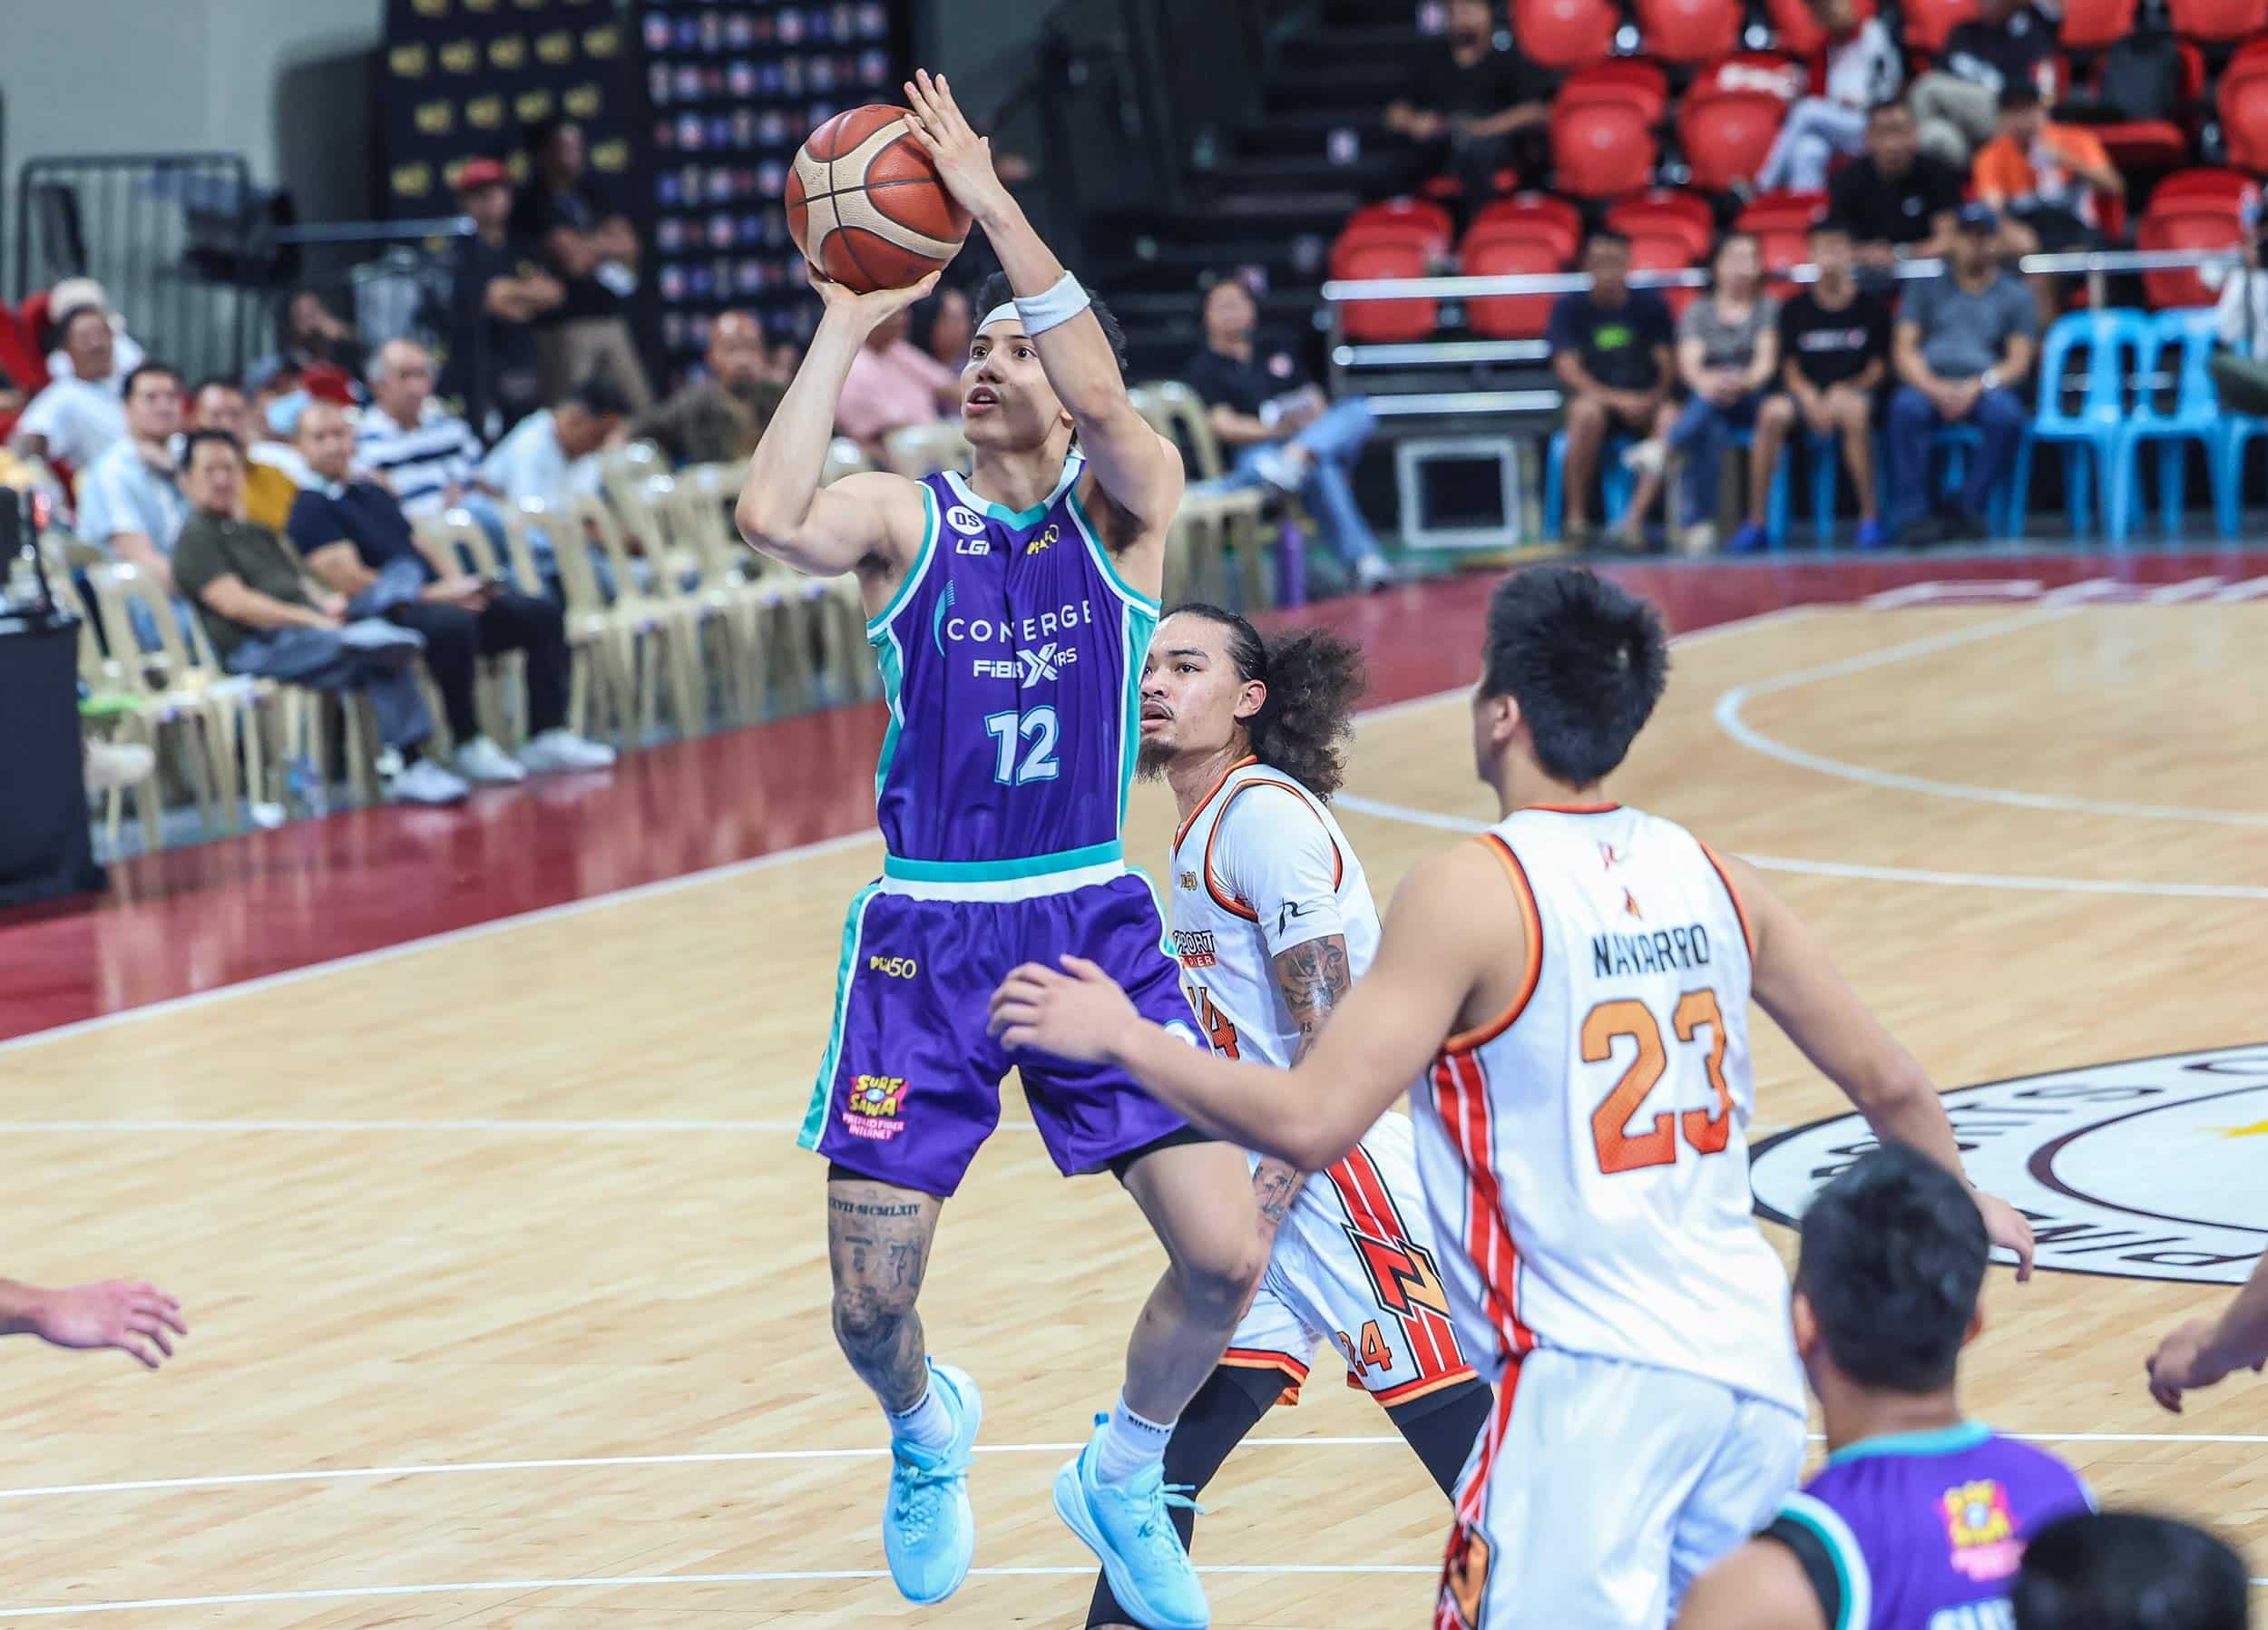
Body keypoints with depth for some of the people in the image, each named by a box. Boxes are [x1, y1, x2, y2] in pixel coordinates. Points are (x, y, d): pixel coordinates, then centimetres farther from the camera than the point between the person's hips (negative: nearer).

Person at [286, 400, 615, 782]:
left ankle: (548, 737, -6)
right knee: (452, 625, -40)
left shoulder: (374, 494, 25)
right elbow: (348, 580, -13)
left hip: (438, 598, 9)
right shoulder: (311, 510, -3)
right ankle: (470, 748, -30)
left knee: (542, 616, -1)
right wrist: (436, 593, -14)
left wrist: (457, 582, 2)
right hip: (386, 615, -9)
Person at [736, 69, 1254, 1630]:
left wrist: (990, 198, -26)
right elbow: (773, 518, -24)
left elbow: (1105, 396, -25)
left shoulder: (1129, 502, -2)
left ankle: (1122, 1477, 22)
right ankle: (927, 1433, 36)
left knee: (1226, 1257, -8)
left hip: (1097, 926, 0)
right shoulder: (906, 515, -2)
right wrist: (846, 325, -17)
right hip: (926, 934, 0)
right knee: (869, 1303, -1)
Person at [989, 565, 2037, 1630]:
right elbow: (1884, 1080, 18)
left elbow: (1310, 1124, -14)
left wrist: (1122, 1040, -1)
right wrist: (1958, 1204, 38)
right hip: (1752, 1364, 7)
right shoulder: (1709, 878, 10)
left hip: (1594, 1380, -7)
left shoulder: (1474, 891, -9)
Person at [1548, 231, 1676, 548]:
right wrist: (1617, 399, -23)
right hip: (1595, 396, -1)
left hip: (1645, 401, 1)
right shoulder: (1569, 308, 0)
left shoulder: (1651, 305, 4)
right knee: (1587, 412, -37)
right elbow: (1569, 372, -9)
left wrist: (1652, 399, -20)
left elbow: (1667, 367, 1)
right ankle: (1576, 519, -30)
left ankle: (1638, 514, -26)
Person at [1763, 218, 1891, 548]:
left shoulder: (1871, 306, 4)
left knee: (1855, 411, -39)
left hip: (1856, 391, -2)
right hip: (1808, 394, 2)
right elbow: (1790, 368, 7)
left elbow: (1879, 366, 3)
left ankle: (1870, 516, -29)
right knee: (1772, 416, -31)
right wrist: (1809, 397, -14)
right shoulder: (1795, 308, 8)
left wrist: (1845, 391, -14)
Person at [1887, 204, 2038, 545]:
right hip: (1929, 384, 0)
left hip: (1985, 387, 0)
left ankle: (1967, 509, -26)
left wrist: (1977, 386, -14)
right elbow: (1903, 349, 8)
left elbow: (2019, 361, 6)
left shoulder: (2014, 296, 18)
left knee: (2006, 414, -35)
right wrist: (1933, 387, -12)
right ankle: (1910, 515, -35)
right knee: (1907, 408, -35)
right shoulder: (1927, 288, 19)